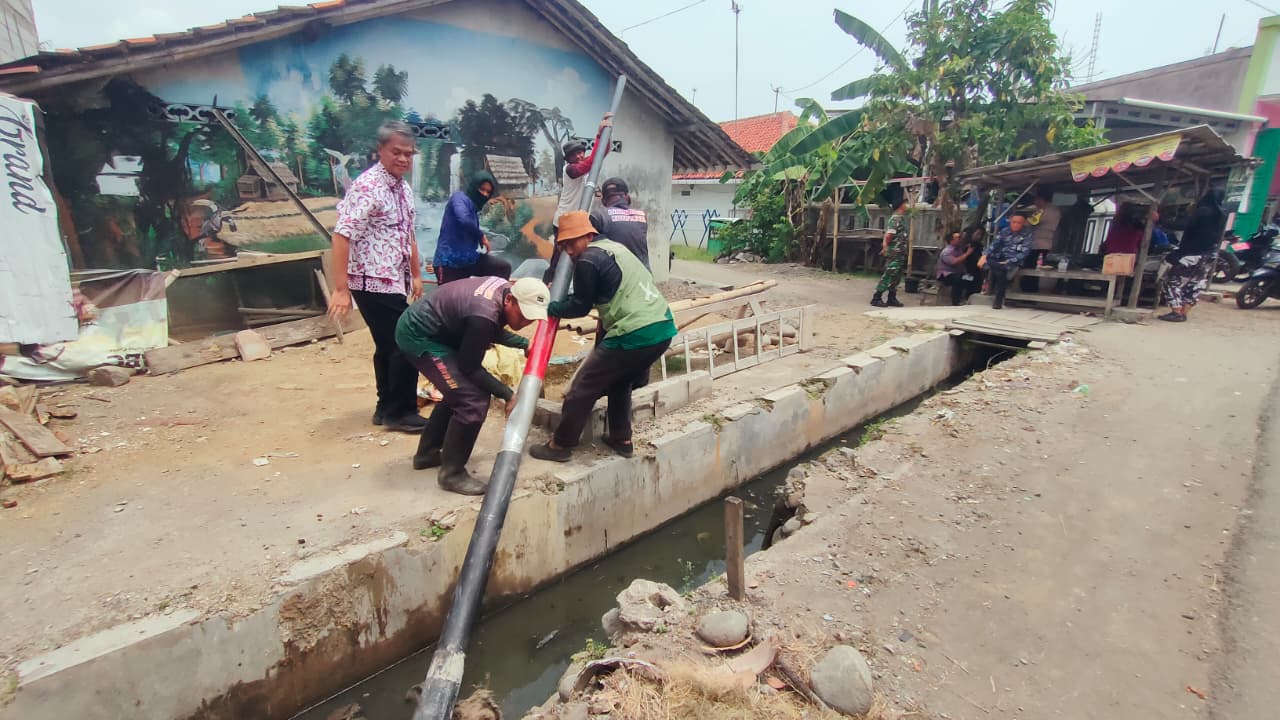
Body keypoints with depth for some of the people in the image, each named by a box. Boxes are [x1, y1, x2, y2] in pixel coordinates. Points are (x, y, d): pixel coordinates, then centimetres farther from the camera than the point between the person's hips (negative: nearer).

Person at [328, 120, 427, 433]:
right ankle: (400, 412, 7)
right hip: (373, 283, -9)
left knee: (389, 346, 15)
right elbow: (342, 236, -22)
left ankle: (387, 408, 27)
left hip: (394, 282, 9)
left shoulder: (404, 188, 12)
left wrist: (416, 275, 23)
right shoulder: (367, 186, -15)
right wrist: (341, 289, -26)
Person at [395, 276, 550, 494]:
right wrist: (508, 395, -16)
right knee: (473, 400, -16)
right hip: (418, 336, -10)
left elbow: (494, 330, 13)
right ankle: (452, 473, -1)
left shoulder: (505, 288, -6)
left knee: (459, 392, 22)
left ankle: (427, 453, 36)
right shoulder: (483, 316, -33)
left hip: (421, 327, 10)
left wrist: (524, 344, 3)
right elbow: (470, 367, -21)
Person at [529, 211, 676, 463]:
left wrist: (550, 307, 18)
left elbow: (580, 306, 1)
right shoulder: (614, 247, 22)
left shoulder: (587, 259, -6)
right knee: (620, 383, 28)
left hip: (634, 335, -9)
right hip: (663, 328, 9)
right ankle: (621, 439, 33)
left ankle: (561, 445, 15)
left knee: (583, 389, 4)